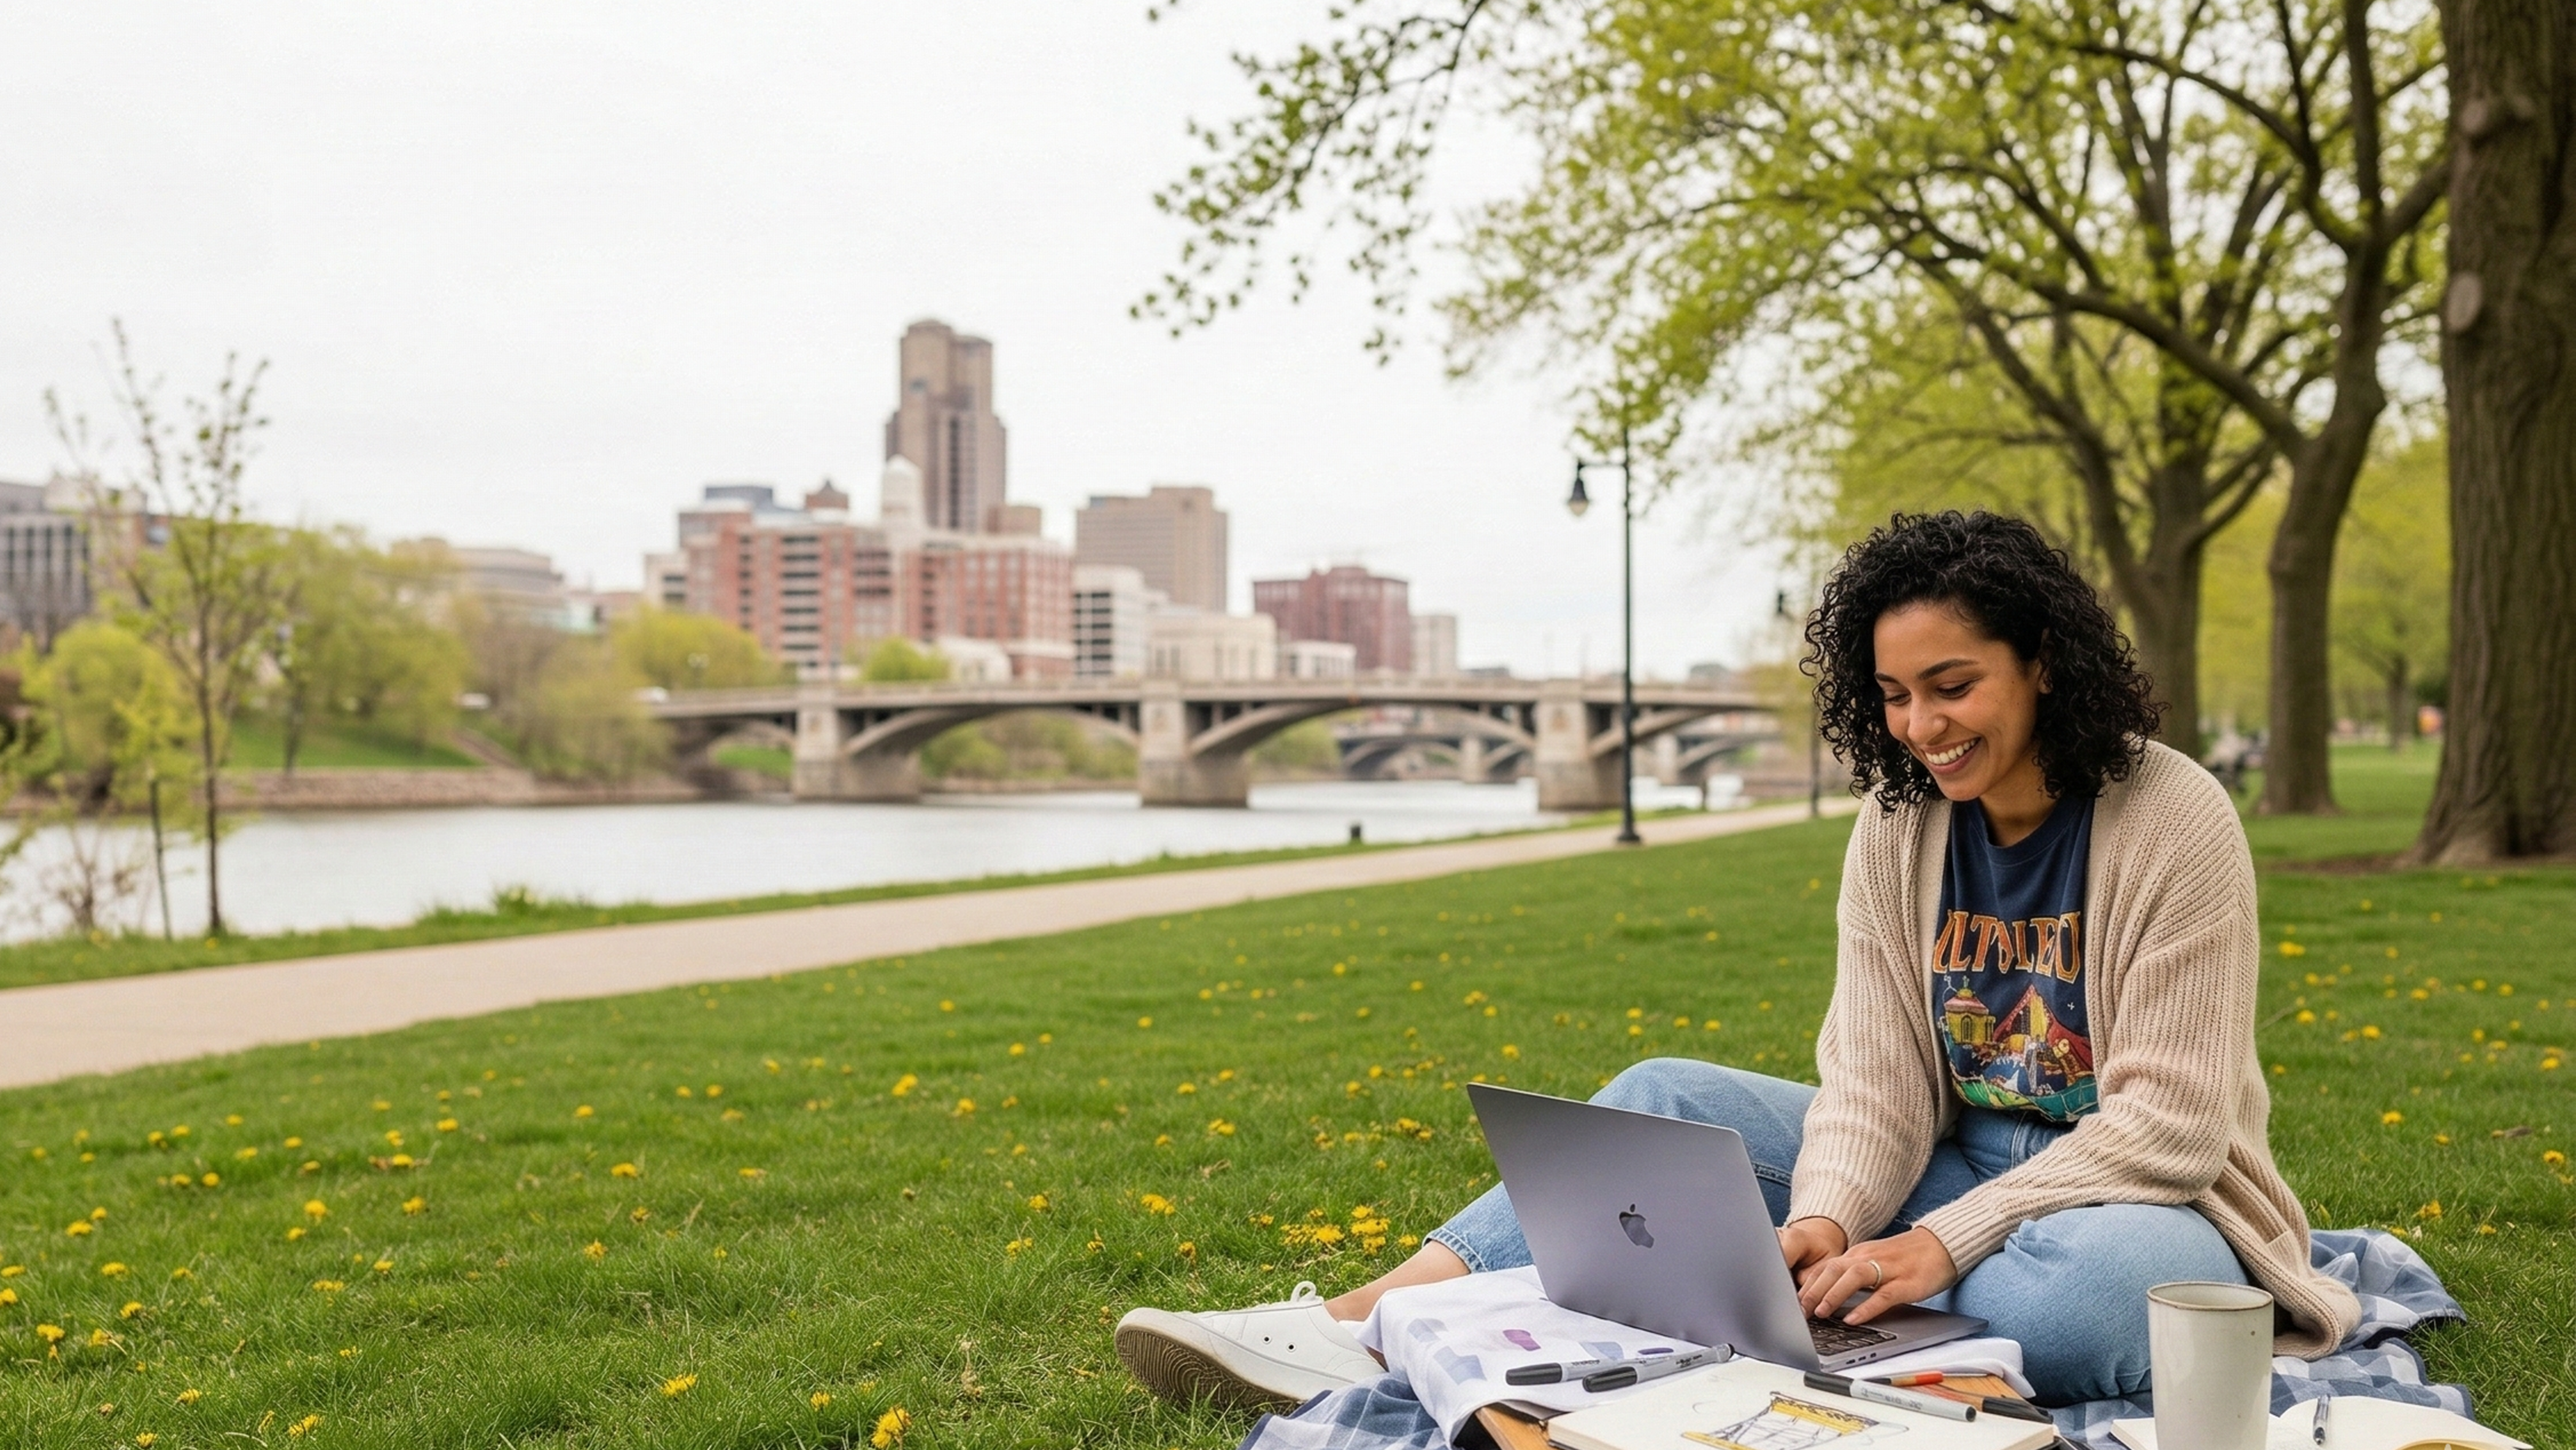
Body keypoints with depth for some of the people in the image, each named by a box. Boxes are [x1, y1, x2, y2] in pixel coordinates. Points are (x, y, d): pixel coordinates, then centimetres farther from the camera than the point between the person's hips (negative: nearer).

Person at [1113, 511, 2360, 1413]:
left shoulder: (2173, 821, -16)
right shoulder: (1902, 822, -1)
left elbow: (2169, 1116, -19)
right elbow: (1873, 1068, -7)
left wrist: (1946, 1240, -29)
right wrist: (1829, 1215, -28)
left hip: (2137, 1194, -5)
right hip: (1959, 1161, 5)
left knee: (2064, 1304, -40)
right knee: (1667, 1100, -11)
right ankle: (1355, 1330, -23)